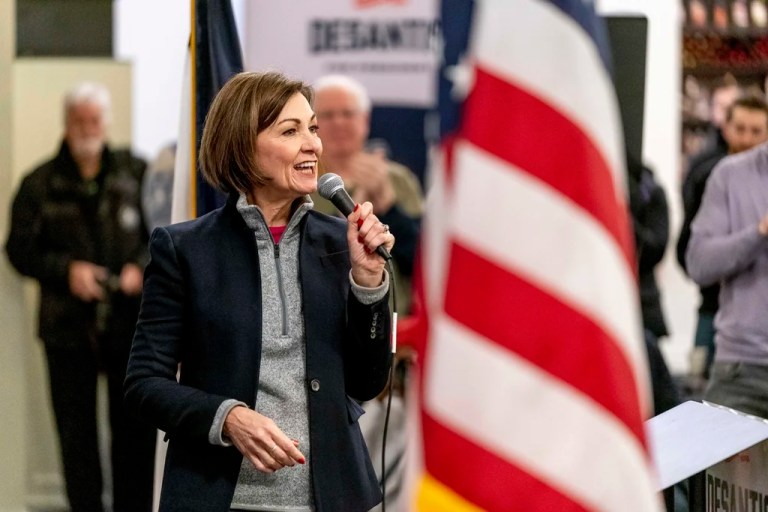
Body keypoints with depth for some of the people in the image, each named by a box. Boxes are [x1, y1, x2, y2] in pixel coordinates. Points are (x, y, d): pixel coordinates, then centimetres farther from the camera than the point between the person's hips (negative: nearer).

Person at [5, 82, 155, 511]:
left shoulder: (137, 174, 5)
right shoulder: (40, 185, 5)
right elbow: (20, 249, 2)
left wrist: (142, 267, -12)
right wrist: (66, 270, -14)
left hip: (130, 321, 0)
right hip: (68, 326, 0)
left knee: (135, 428, 4)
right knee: (76, 430, 3)